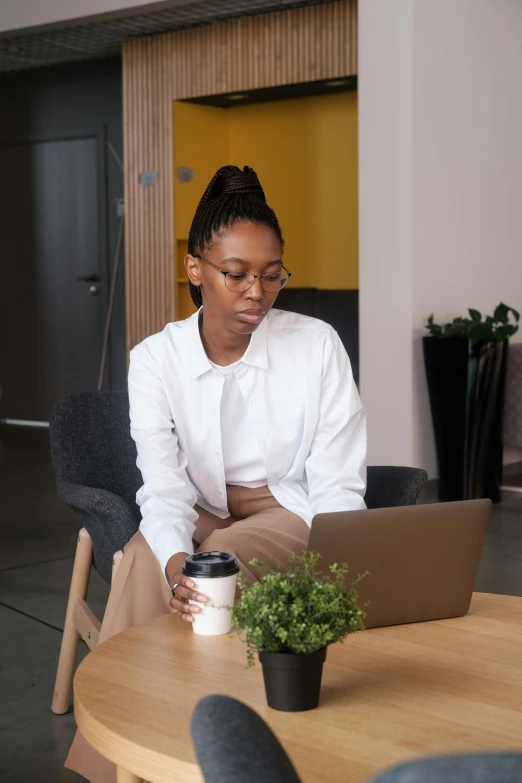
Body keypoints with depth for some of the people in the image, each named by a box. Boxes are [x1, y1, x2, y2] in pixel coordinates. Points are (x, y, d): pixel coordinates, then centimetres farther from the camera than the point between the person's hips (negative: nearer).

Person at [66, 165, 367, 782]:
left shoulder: (316, 345, -12)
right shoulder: (155, 359, -8)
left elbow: (338, 487, -11)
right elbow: (164, 486, -17)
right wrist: (177, 562, -39)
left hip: (293, 511, -1)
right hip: (201, 512, 2)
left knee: (222, 561, -31)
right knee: (146, 562, -29)